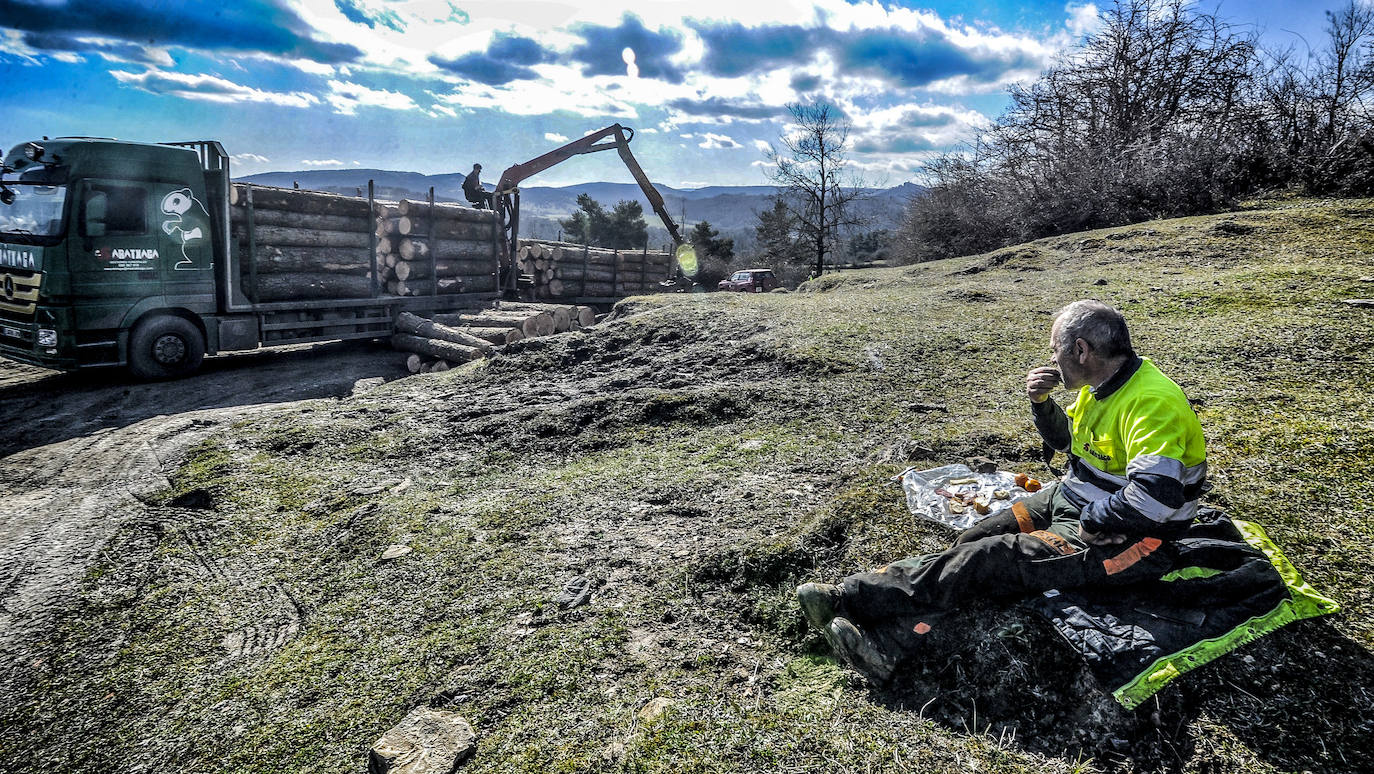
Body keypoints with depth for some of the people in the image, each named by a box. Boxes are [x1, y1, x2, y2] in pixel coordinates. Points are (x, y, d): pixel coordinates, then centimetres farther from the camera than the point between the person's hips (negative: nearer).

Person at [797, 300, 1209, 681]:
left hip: (1123, 539, -9)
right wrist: (1041, 402, 0)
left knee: (992, 558, -21)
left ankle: (851, 599, -20)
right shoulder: (1103, 384, 6)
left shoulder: (1152, 401, -25)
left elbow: (1155, 493, -37)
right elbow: (1066, 440, 20)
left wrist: (1090, 524, -22)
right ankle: (890, 642, -16)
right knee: (976, 539, -7)